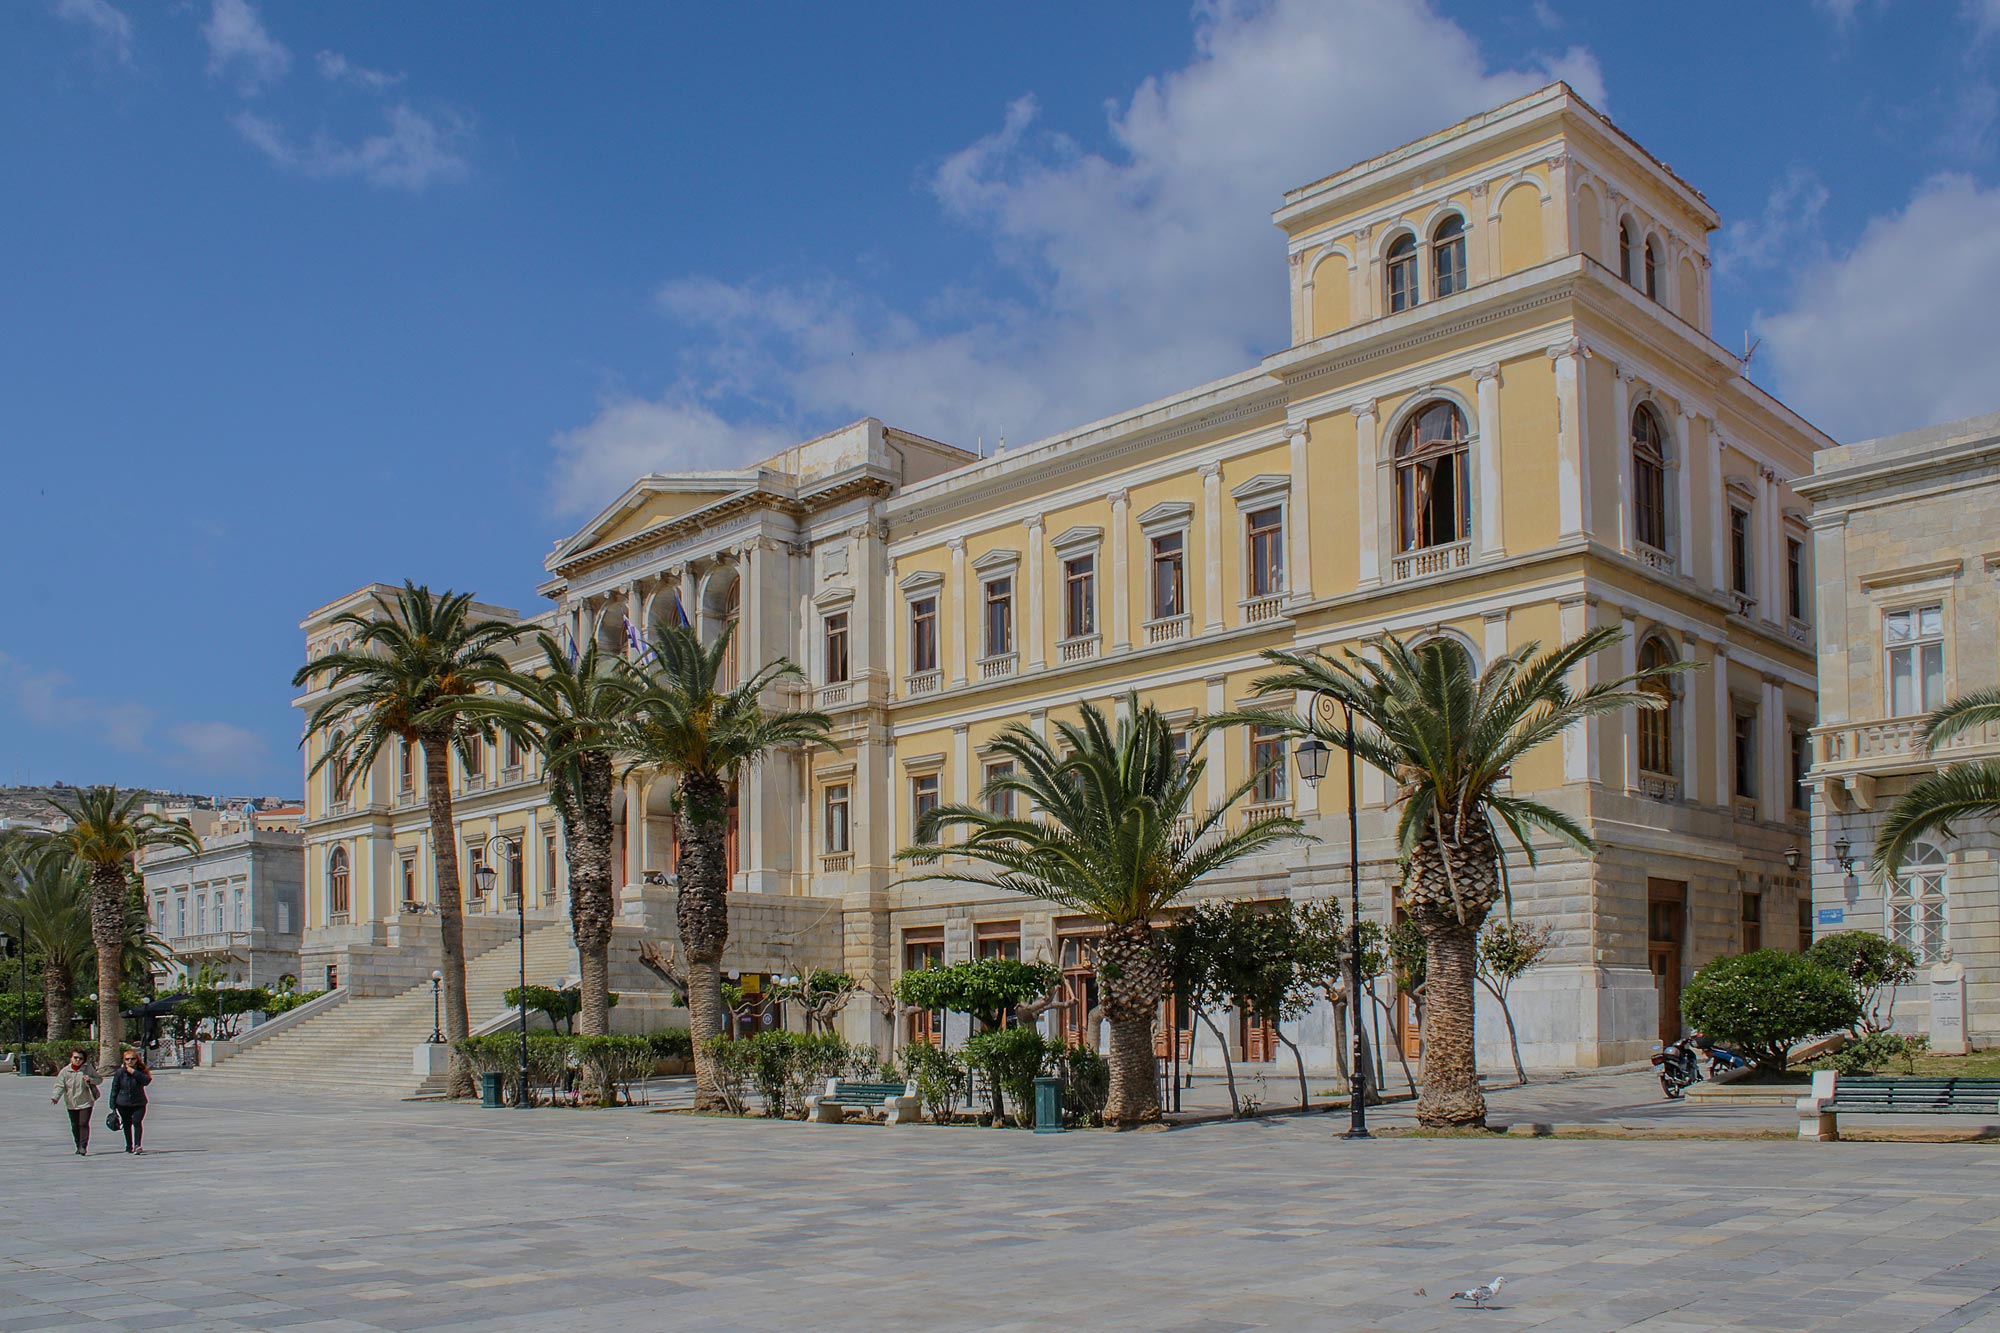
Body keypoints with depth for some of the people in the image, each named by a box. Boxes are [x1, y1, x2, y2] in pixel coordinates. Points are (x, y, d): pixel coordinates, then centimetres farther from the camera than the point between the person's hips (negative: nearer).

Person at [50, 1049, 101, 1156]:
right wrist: (55, 1097, -21)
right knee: (75, 1126, 8)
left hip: (86, 1102, -2)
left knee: (83, 1124, -10)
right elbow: (59, 1086, -5)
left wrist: (90, 1080, -15)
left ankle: (83, 1147, -8)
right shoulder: (64, 1071, -2)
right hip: (71, 1103, 2)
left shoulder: (88, 1070, -2)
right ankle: (78, 1146, 21)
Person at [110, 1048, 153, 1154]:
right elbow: (114, 1089, 2)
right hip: (123, 1104, 2)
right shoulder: (119, 1072, -3)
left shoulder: (141, 1071, -4)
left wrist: (134, 1072, -28)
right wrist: (113, 1106, 0)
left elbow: (147, 1080, -24)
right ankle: (129, 1146, 27)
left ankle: (138, 1145, -24)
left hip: (138, 1103, -2)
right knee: (127, 1124, 12)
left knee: (137, 1122, -17)